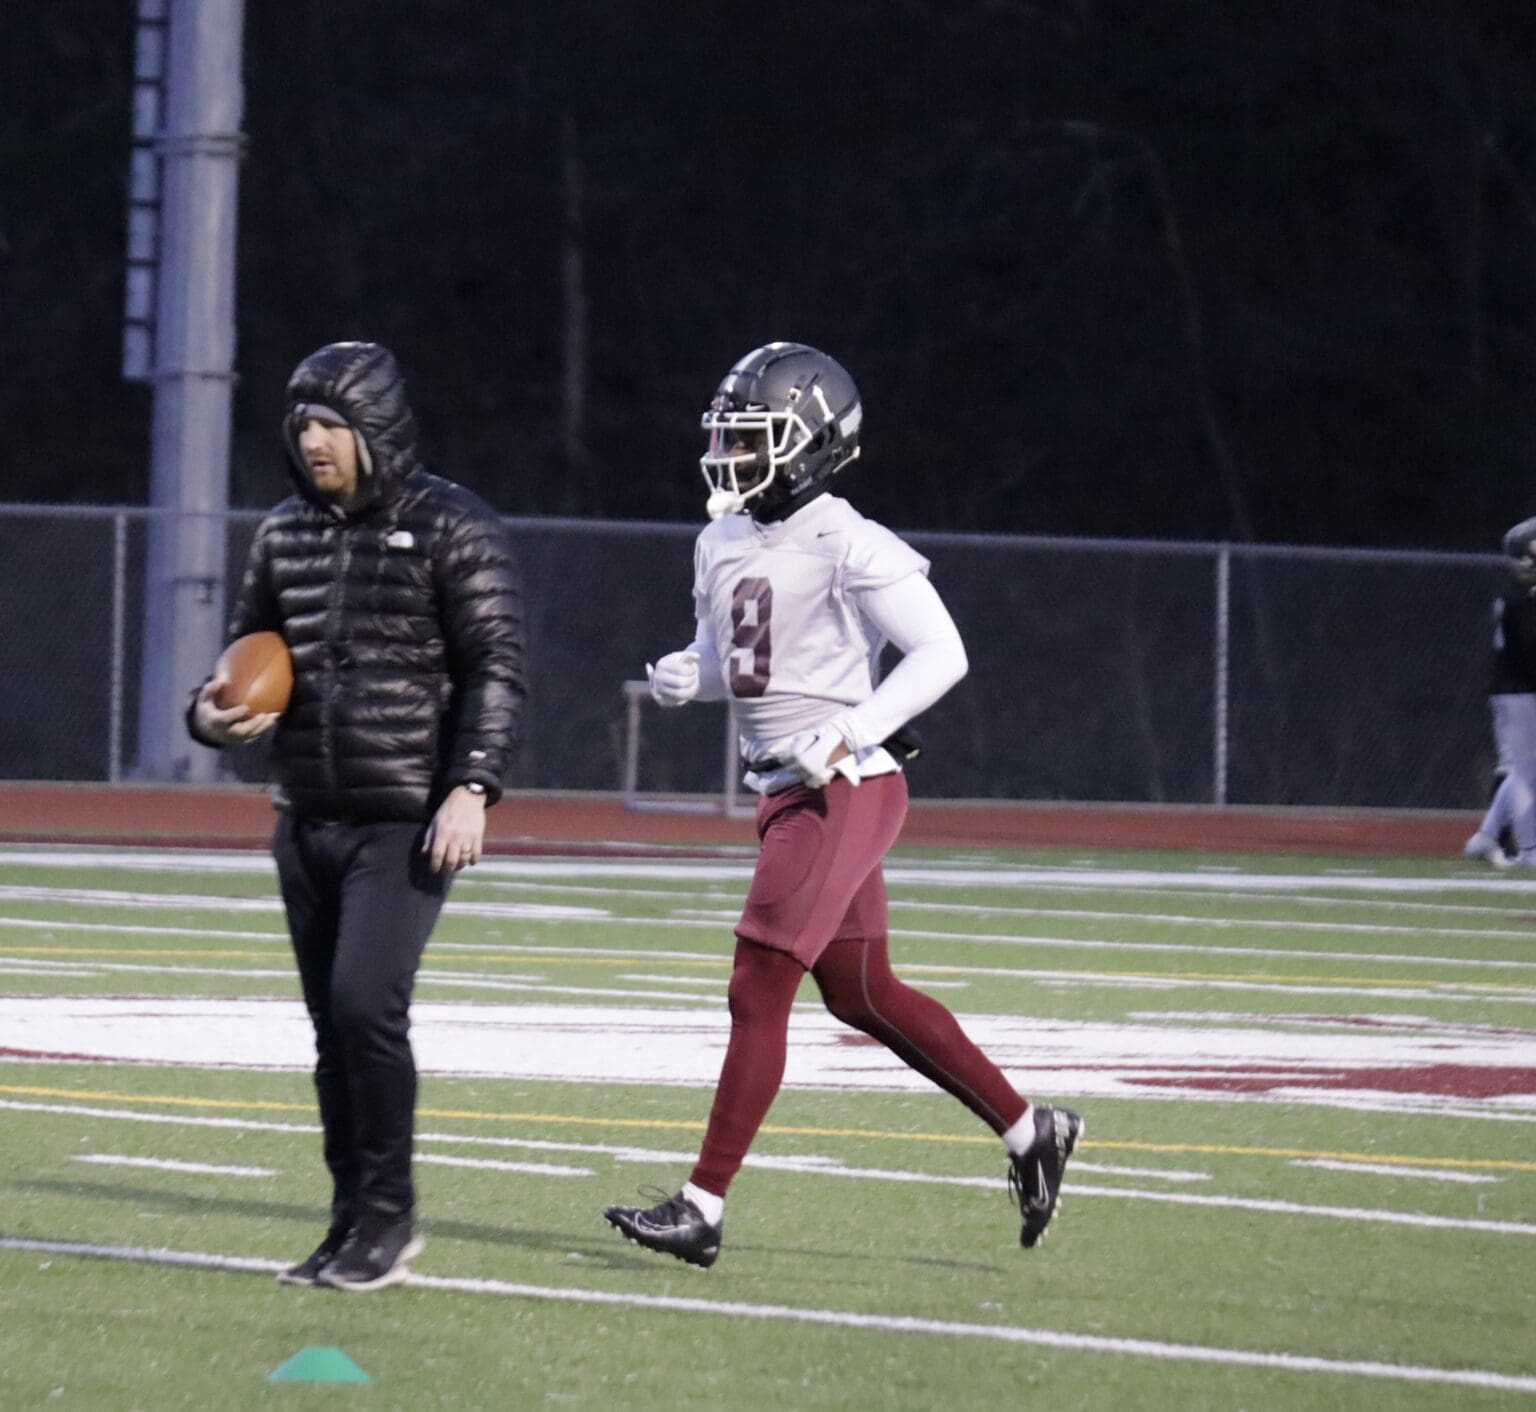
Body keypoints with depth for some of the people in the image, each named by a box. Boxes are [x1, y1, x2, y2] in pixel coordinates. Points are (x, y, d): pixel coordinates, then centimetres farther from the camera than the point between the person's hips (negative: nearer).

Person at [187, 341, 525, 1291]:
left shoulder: (452, 530, -6)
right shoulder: (287, 535, 12)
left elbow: (494, 669, -9)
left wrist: (472, 788, -19)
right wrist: (215, 713, 1)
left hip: (407, 822, -6)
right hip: (309, 821, 6)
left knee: (365, 1005, -17)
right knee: (333, 1026, 8)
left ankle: (388, 1212, -6)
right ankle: (355, 1223, 15)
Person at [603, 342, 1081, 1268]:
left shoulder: (846, 547, -15)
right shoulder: (725, 542, 11)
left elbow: (941, 654, -18)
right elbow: (727, 658, 24)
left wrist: (850, 733, -25)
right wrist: (686, 675, 1)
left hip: (843, 791, -9)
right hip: (786, 792, 9)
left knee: (758, 992, -9)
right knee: (863, 996, 15)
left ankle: (705, 1209, -6)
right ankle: (1030, 1129, 28)